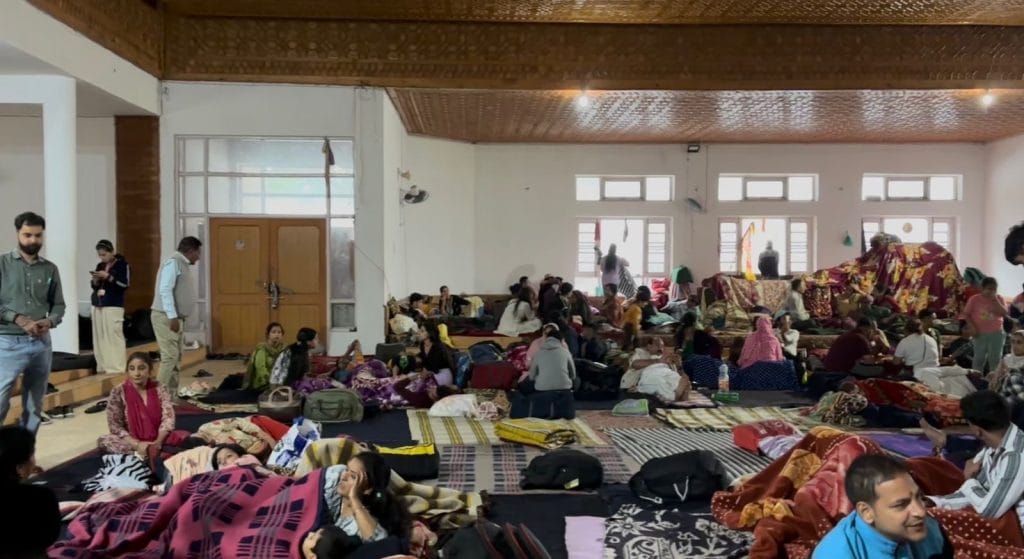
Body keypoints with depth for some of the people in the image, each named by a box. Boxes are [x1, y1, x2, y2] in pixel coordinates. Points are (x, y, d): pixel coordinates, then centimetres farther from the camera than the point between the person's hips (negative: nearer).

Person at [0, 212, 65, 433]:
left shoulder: (50, 269, 8)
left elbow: (59, 304, 10)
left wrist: (50, 321, -10)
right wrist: (18, 319, -17)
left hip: (41, 343, 4)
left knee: (34, 407, 10)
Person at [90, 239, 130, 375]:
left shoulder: (122, 265, -2)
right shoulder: (100, 266, 15)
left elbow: (125, 284, -10)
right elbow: (94, 286, 19)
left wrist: (108, 276, -16)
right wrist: (95, 280, -2)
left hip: (114, 306, -6)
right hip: (97, 306, 6)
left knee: (114, 336, -10)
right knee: (99, 337, 4)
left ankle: (116, 367, -8)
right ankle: (102, 366, 10)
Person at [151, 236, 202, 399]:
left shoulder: (183, 265, 17)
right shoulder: (173, 262, -12)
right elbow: (165, 290, -21)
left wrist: (176, 317, 14)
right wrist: (172, 316, -24)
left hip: (176, 318, 10)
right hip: (166, 317, -10)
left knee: (177, 357, 11)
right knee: (170, 356, -12)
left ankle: (172, 395, 16)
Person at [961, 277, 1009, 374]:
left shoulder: (999, 299, 1)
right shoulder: (974, 299, -5)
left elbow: (1005, 313, -11)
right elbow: (966, 314, -2)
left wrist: (995, 300, -16)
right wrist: (973, 327, -11)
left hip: (997, 333, 2)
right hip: (981, 334, -2)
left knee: (995, 359, 7)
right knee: (979, 358, 3)